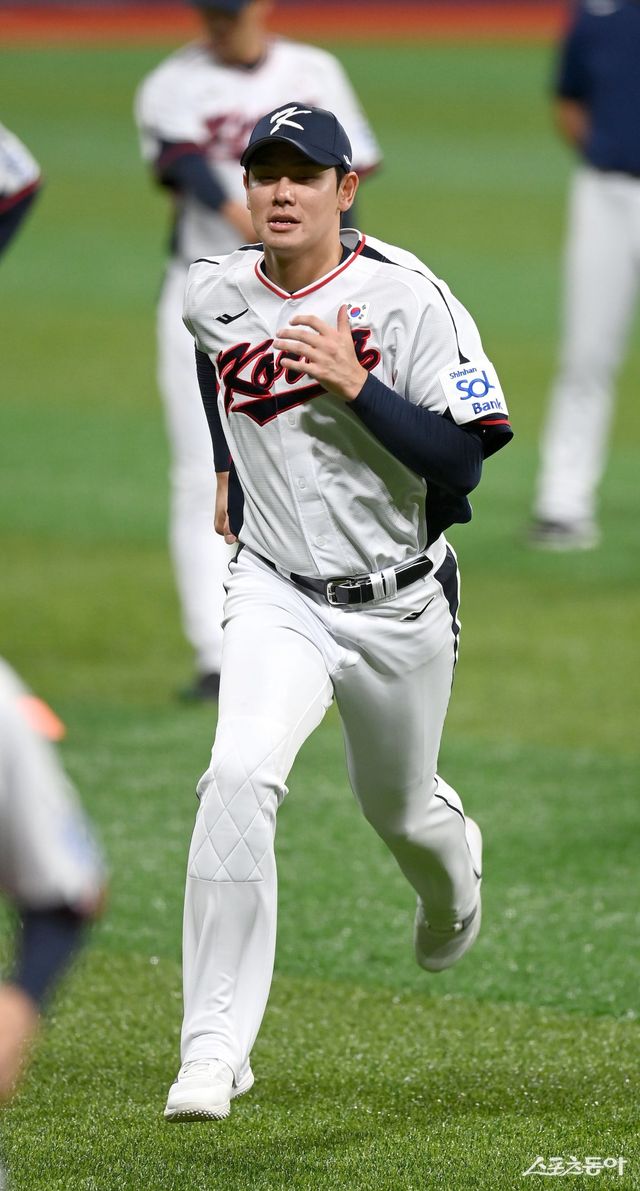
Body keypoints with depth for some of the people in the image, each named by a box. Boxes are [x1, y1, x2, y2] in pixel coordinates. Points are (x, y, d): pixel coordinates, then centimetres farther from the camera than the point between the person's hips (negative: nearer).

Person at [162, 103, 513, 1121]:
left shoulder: (407, 299, -17)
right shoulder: (214, 297, -4)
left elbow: (460, 463, -21)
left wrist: (355, 385, -30)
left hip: (401, 606, -1)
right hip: (278, 597, 1)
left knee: (398, 807, 21)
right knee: (240, 777, -25)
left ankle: (454, 868, 62)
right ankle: (215, 1048, -23)